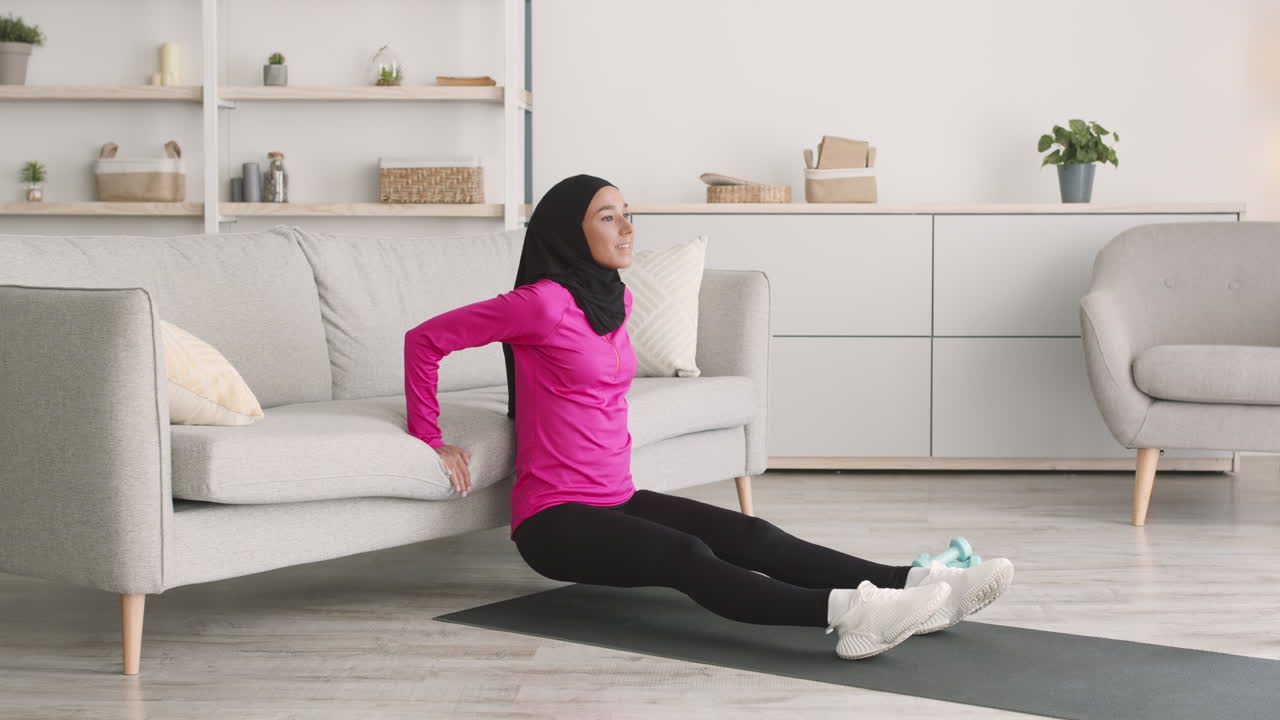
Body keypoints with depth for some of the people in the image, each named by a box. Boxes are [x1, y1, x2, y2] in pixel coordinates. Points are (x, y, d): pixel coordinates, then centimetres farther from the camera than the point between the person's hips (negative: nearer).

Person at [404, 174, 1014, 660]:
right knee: (687, 556, -32)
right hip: (554, 517, -8)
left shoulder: (616, 300, 12)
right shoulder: (545, 303, -13)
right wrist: (431, 440, -9)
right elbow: (425, 340, -10)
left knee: (751, 536, -14)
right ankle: (846, 613, -54)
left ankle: (916, 588, -29)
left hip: (617, 499, 8)